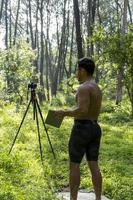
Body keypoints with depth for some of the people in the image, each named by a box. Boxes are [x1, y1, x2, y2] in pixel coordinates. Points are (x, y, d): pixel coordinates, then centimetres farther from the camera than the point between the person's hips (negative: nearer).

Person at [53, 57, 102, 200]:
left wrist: (64, 113, -12)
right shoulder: (97, 88, 15)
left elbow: (82, 111, -26)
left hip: (82, 129, -9)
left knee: (74, 165, 2)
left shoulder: (84, 88, -15)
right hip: (95, 128, 9)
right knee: (94, 166, 8)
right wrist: (70, 113, 24)